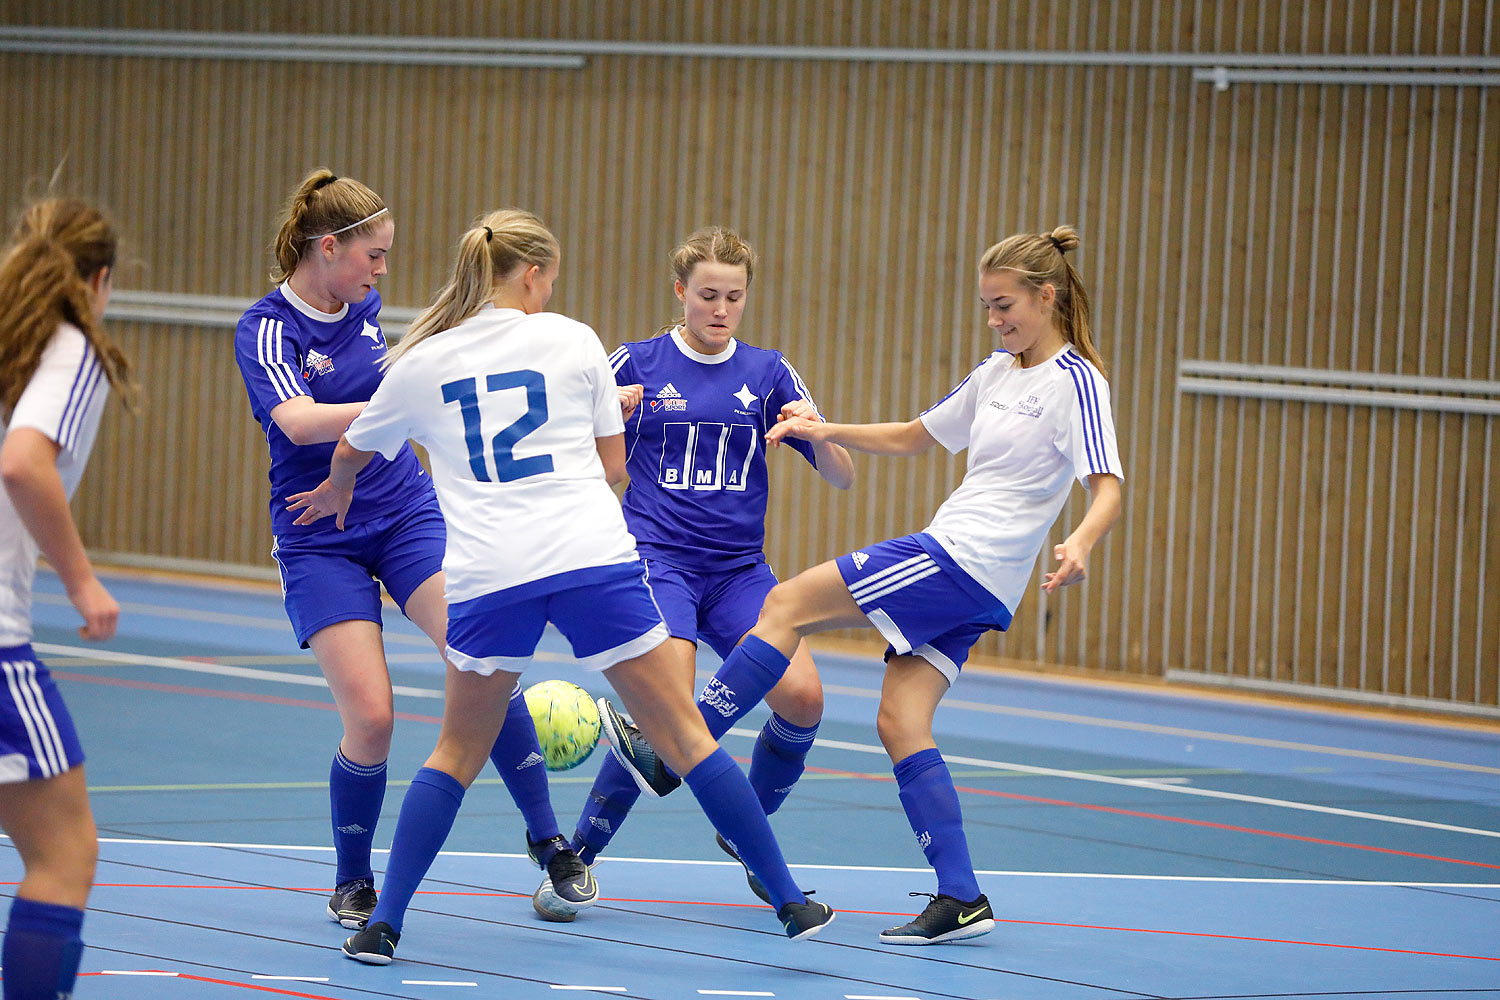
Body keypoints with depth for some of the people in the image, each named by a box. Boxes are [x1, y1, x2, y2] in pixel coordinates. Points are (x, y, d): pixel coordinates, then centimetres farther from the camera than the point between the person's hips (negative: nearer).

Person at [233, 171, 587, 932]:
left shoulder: (363, 311, 4)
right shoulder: (265, 329, -15)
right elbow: (298, 421, -33)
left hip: (407, 513, 5)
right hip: (319, 543, -5)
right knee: (370, 716, -14)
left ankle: (548, 841, -6)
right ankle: (352, 881, 9)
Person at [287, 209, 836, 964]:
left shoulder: (422, 362, 11)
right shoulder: (571, 340, 6)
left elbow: (351, 453, 29)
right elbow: (613, 463, 10)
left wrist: (336, 491, 52)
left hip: (487, 573, 1)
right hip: (593, 556, -1)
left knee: (458, 752, 18)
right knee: (681, 730, 6)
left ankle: (384, 923, 10)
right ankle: (789, 902, 8)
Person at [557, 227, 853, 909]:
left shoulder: (767, 373, 9)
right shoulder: (637, 365, 2)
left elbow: (841, 477, 7)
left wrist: (815, 431, -15)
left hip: (738, 568, 4)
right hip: (656, 558, -4)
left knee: (802, 696, -15)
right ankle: (579, 852, -7)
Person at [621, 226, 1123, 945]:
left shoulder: (1076, 382, -8)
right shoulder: (997, 373, 18)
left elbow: (1108, 486, -18)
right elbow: (911, 437, 27)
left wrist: (1080, 544, -38)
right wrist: (825, 432, 13)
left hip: (958, 561, -9)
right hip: (966, 585, 9)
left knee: (787, 603, -8)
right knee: (900, 723, -1)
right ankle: (961, 899, -4)